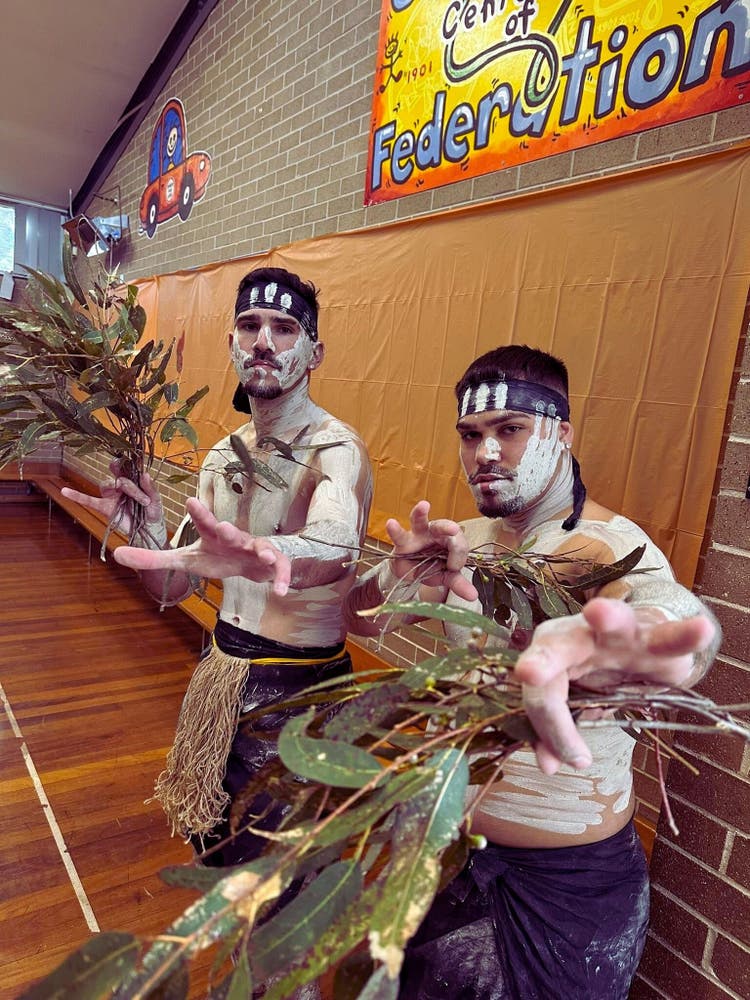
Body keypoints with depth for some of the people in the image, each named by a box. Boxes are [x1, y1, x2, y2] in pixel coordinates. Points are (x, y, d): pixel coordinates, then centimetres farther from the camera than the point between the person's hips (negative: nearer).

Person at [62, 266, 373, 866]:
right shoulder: (222, 457, 3)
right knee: (213, 847, 27)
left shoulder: (336, 449, -19)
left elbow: (336, 541, -43)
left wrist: (258, 552, -64)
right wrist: (144, 527, -15)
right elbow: (174, 587, 4)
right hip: (220, 674, 7)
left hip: (298, 694, -6)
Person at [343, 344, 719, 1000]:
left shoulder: (613, 547, -21)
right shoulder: (465, 542, -4)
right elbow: (359, 618, -4)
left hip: (569, 878, -4)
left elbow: (672, 606, -43)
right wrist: (402, 578, -28)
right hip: (452, 842, 5)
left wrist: (615, 636, -68)